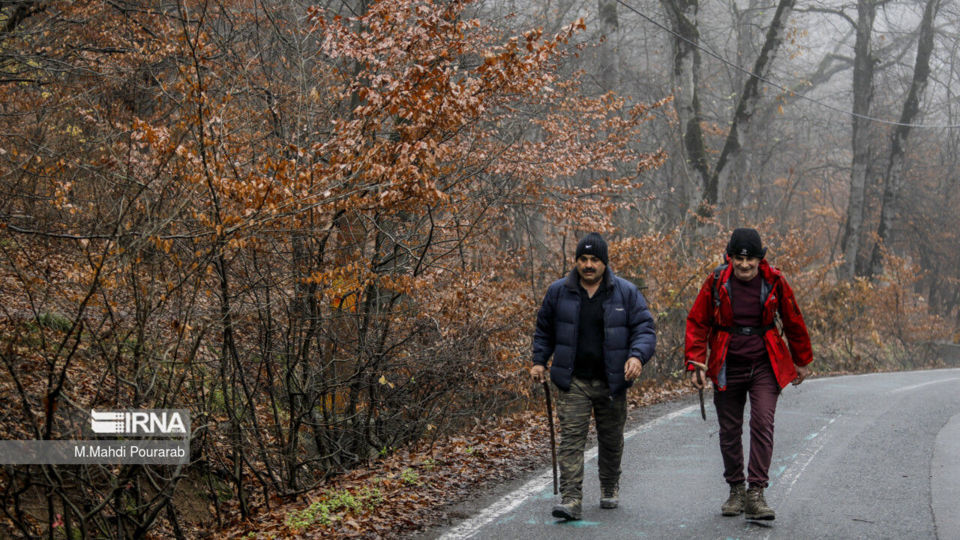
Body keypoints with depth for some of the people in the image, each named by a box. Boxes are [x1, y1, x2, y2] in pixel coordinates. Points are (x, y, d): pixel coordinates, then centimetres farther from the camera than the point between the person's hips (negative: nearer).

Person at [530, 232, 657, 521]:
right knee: (571, 438, -10)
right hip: (573, 381, 0)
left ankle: (610, 488, 35)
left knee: (611, 439, 14)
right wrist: (539, 361, 10)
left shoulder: (626, 292, -1)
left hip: (611, 382, 0)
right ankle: (571, 498, -12)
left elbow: (644, 329, -3)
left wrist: (637, 356, -20)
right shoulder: (559, 291, 3)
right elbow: (544, 329, 16)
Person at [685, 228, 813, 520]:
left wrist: (801, 361, 16)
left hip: (764, 366, -1)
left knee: (763, 425, -13)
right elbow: (697, 323, 1)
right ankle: (736, 490, 24)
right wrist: (695, 363, -6)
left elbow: (793, 322, 9)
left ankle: (756, 493, -11)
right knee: (729, 431, 8)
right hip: (727, 367, 1)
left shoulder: (774, 282, -4)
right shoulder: (717, 282, -5)